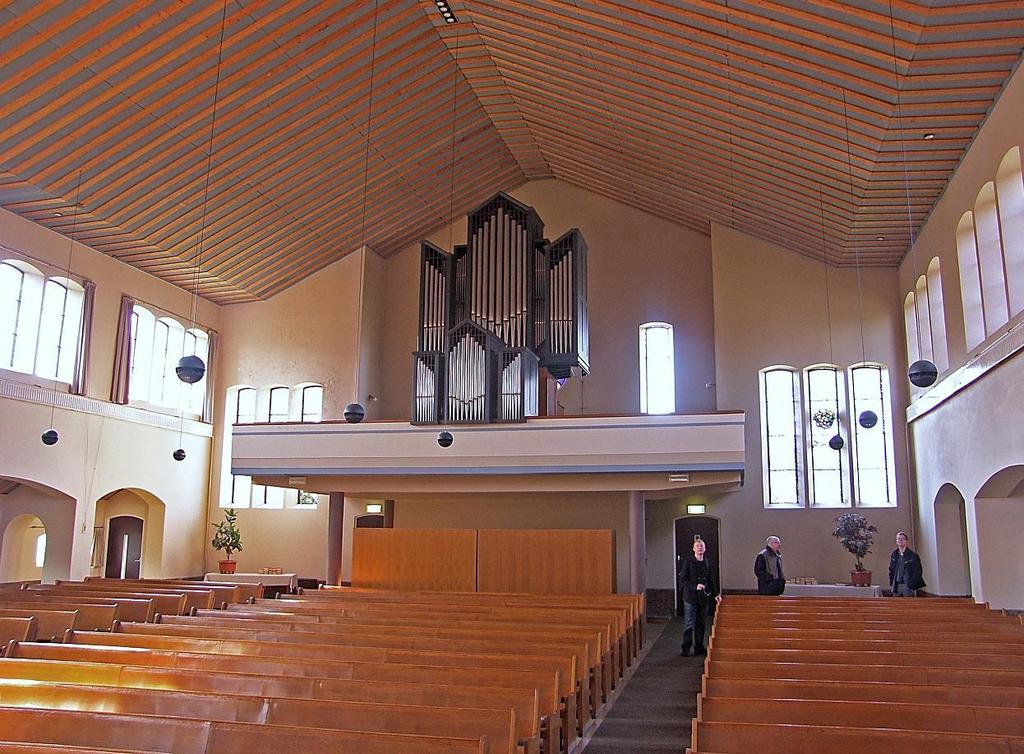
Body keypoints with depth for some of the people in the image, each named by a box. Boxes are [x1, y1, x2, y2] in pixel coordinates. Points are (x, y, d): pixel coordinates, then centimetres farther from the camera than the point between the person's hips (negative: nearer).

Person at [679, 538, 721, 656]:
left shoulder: (707, 563, 11)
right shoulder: (688, 561, -5)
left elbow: (711, 581, 20)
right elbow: (683, 579, -8)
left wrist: (715, 594, 13)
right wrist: (695, 587, -19)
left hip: (703, 597, 5)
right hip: (690, 597, -5)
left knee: (702, 624, 9)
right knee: (689, 624, -4)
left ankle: (699, 647, 19)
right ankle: (686, 648, 3)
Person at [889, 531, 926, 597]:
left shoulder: (913, 555, -4)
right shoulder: (894, 555, 11)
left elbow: (917, 572, -5)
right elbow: (891, 570, 17)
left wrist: (912, 585, -11)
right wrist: (891, 582, 7)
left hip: (908, 586, -5)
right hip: (896, 586, 5)